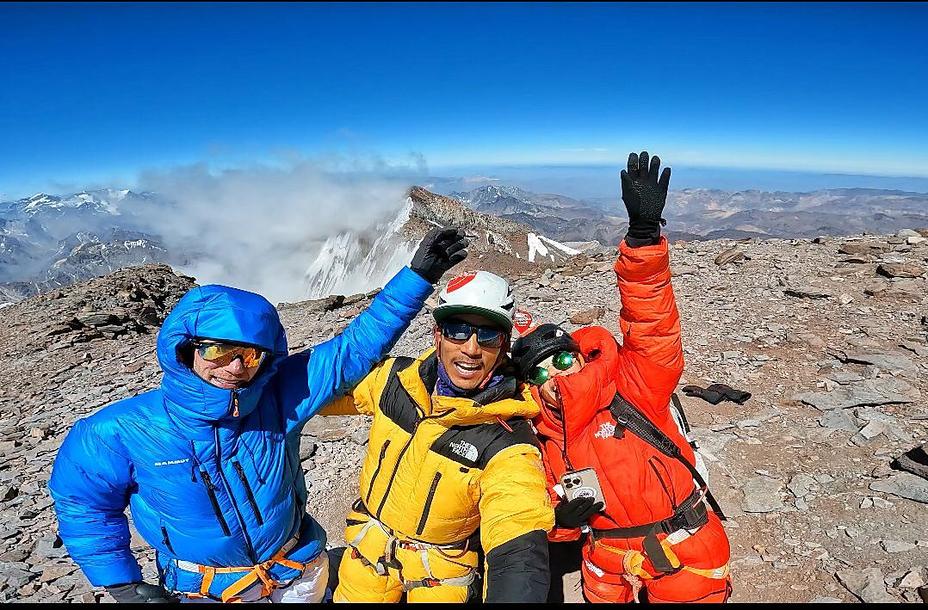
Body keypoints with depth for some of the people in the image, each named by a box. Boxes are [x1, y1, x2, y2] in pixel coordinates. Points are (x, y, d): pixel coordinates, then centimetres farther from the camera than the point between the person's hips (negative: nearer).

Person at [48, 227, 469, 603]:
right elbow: (83, 505, -4)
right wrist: (123, 584, -5)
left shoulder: (277, 395, -23)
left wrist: (418, 274, -27)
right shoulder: (123, 432, -22)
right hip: (200, 589, 0)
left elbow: (356, 346, -22)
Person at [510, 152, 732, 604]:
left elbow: (651, 328, -33)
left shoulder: (633, 389, -19)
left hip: (686, 560, -3)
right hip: (610, 563, 4)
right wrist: (562, 518, -16)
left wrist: (644, 234, -45)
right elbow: (548, 512, 8)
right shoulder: (546, 443, -5)